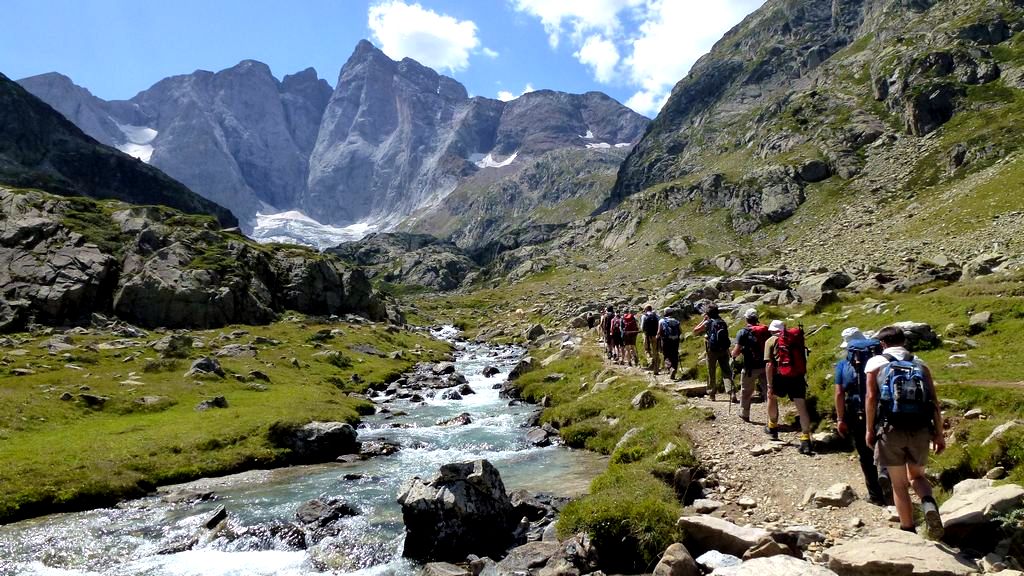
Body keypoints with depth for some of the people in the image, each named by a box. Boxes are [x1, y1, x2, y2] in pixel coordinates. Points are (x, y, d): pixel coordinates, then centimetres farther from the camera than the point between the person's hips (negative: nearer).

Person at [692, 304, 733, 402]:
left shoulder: (707, 323, -7)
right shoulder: (723, 322, 4)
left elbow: (695, 331, 4)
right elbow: (726, 334, 15)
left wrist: (703, 320, 8)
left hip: (712, 351, -2)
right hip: (724, 350, 2)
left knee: (711, 373, 11)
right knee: (726, 372, 3)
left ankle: (712, 394, 20)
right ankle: (731, 392, -12)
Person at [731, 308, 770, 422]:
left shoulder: (743, 332, -11)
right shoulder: (766, 330, 2)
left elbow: (736, 352, -15)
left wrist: (733, 354, 6)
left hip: (750, 367, -3)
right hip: (765, 366, 3)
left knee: (746, 392, 14)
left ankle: (744, 415, 27)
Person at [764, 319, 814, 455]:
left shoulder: (771, 341, 3)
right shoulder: (796, 338, 15)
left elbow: (769, 365, -5)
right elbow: (803, 358, 18)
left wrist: (770, 385, -4)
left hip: (782, 376, -2)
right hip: (799, 376, 2)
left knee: (772, 397, 25)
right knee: (802, 407, 2)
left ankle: (773, 428, 35)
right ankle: (805, 441, -3)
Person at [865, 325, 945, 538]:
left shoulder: (876, 363, 4)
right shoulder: (920, 365, 12)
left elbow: (871, 397, -5)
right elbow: (934, 401, 6)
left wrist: (870, 429, 1)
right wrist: (939, 433, 11)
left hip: (891, 429, -3)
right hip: (920, 429, 3)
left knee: (899, 483, 10)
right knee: (916, 475, 21)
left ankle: (909, 532, 14)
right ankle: (929, 504, -9)